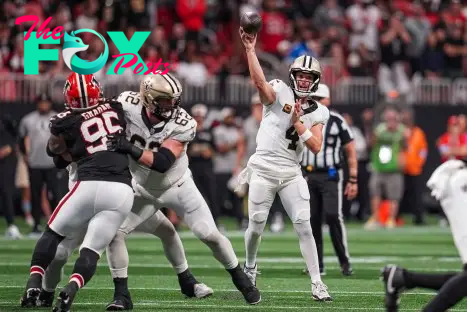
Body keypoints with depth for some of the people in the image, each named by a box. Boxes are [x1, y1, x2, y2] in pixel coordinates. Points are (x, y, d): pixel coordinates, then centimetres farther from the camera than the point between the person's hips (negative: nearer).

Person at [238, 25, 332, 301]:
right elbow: (259, 81, -24)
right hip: (263, 169, -2)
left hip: (291, 173, 2)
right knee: (256, 225, 1)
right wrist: (250, 49, -36)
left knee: (304, 225, -8)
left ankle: (317, 283, -6)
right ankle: (250, 267, 30)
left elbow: (316, 146, -4)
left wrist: (297, 122, -13)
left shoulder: (318, 113, 7)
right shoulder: (279, 92, -3)